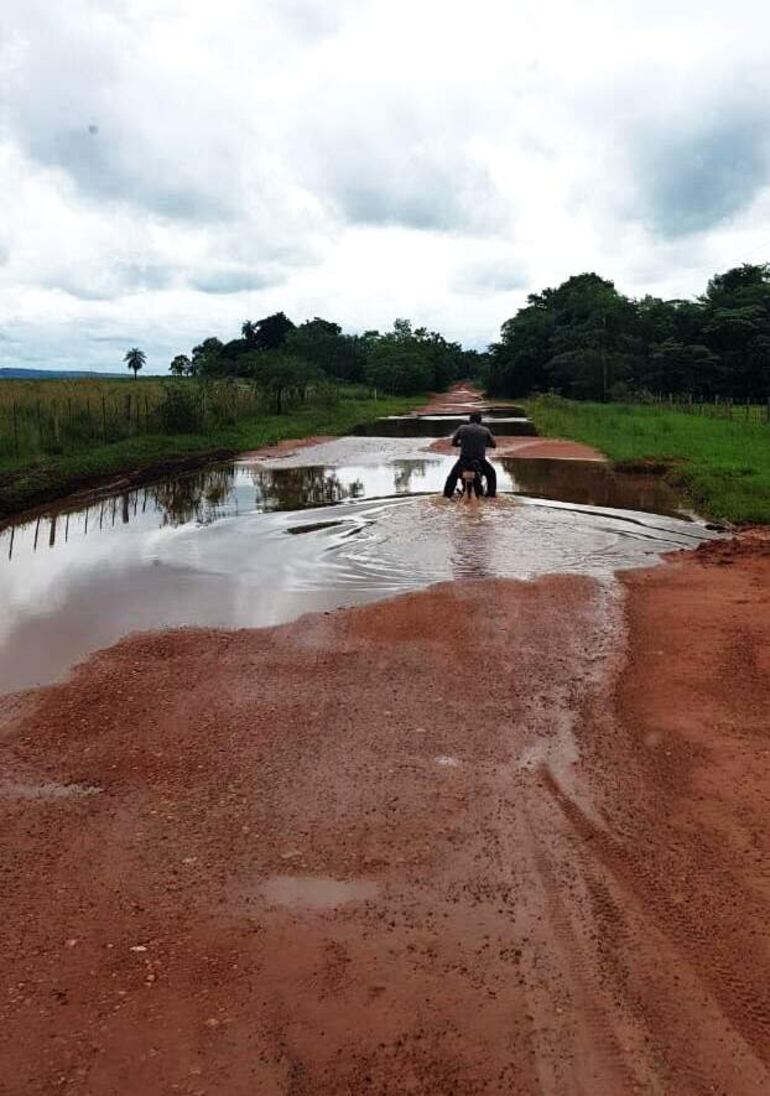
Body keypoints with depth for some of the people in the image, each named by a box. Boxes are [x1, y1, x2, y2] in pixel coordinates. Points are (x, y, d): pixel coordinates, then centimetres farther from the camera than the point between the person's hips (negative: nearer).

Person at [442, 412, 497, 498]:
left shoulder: (461, 428, 2)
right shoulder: (485, 430, 3)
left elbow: (453, 442, 10)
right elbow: (494, 445, 11)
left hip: (464, 459, 0)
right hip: (480, 460, 0)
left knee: (453, 475, 26)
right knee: (491, 474, 28)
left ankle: (447, 494, 23)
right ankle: (491, 494, 22)